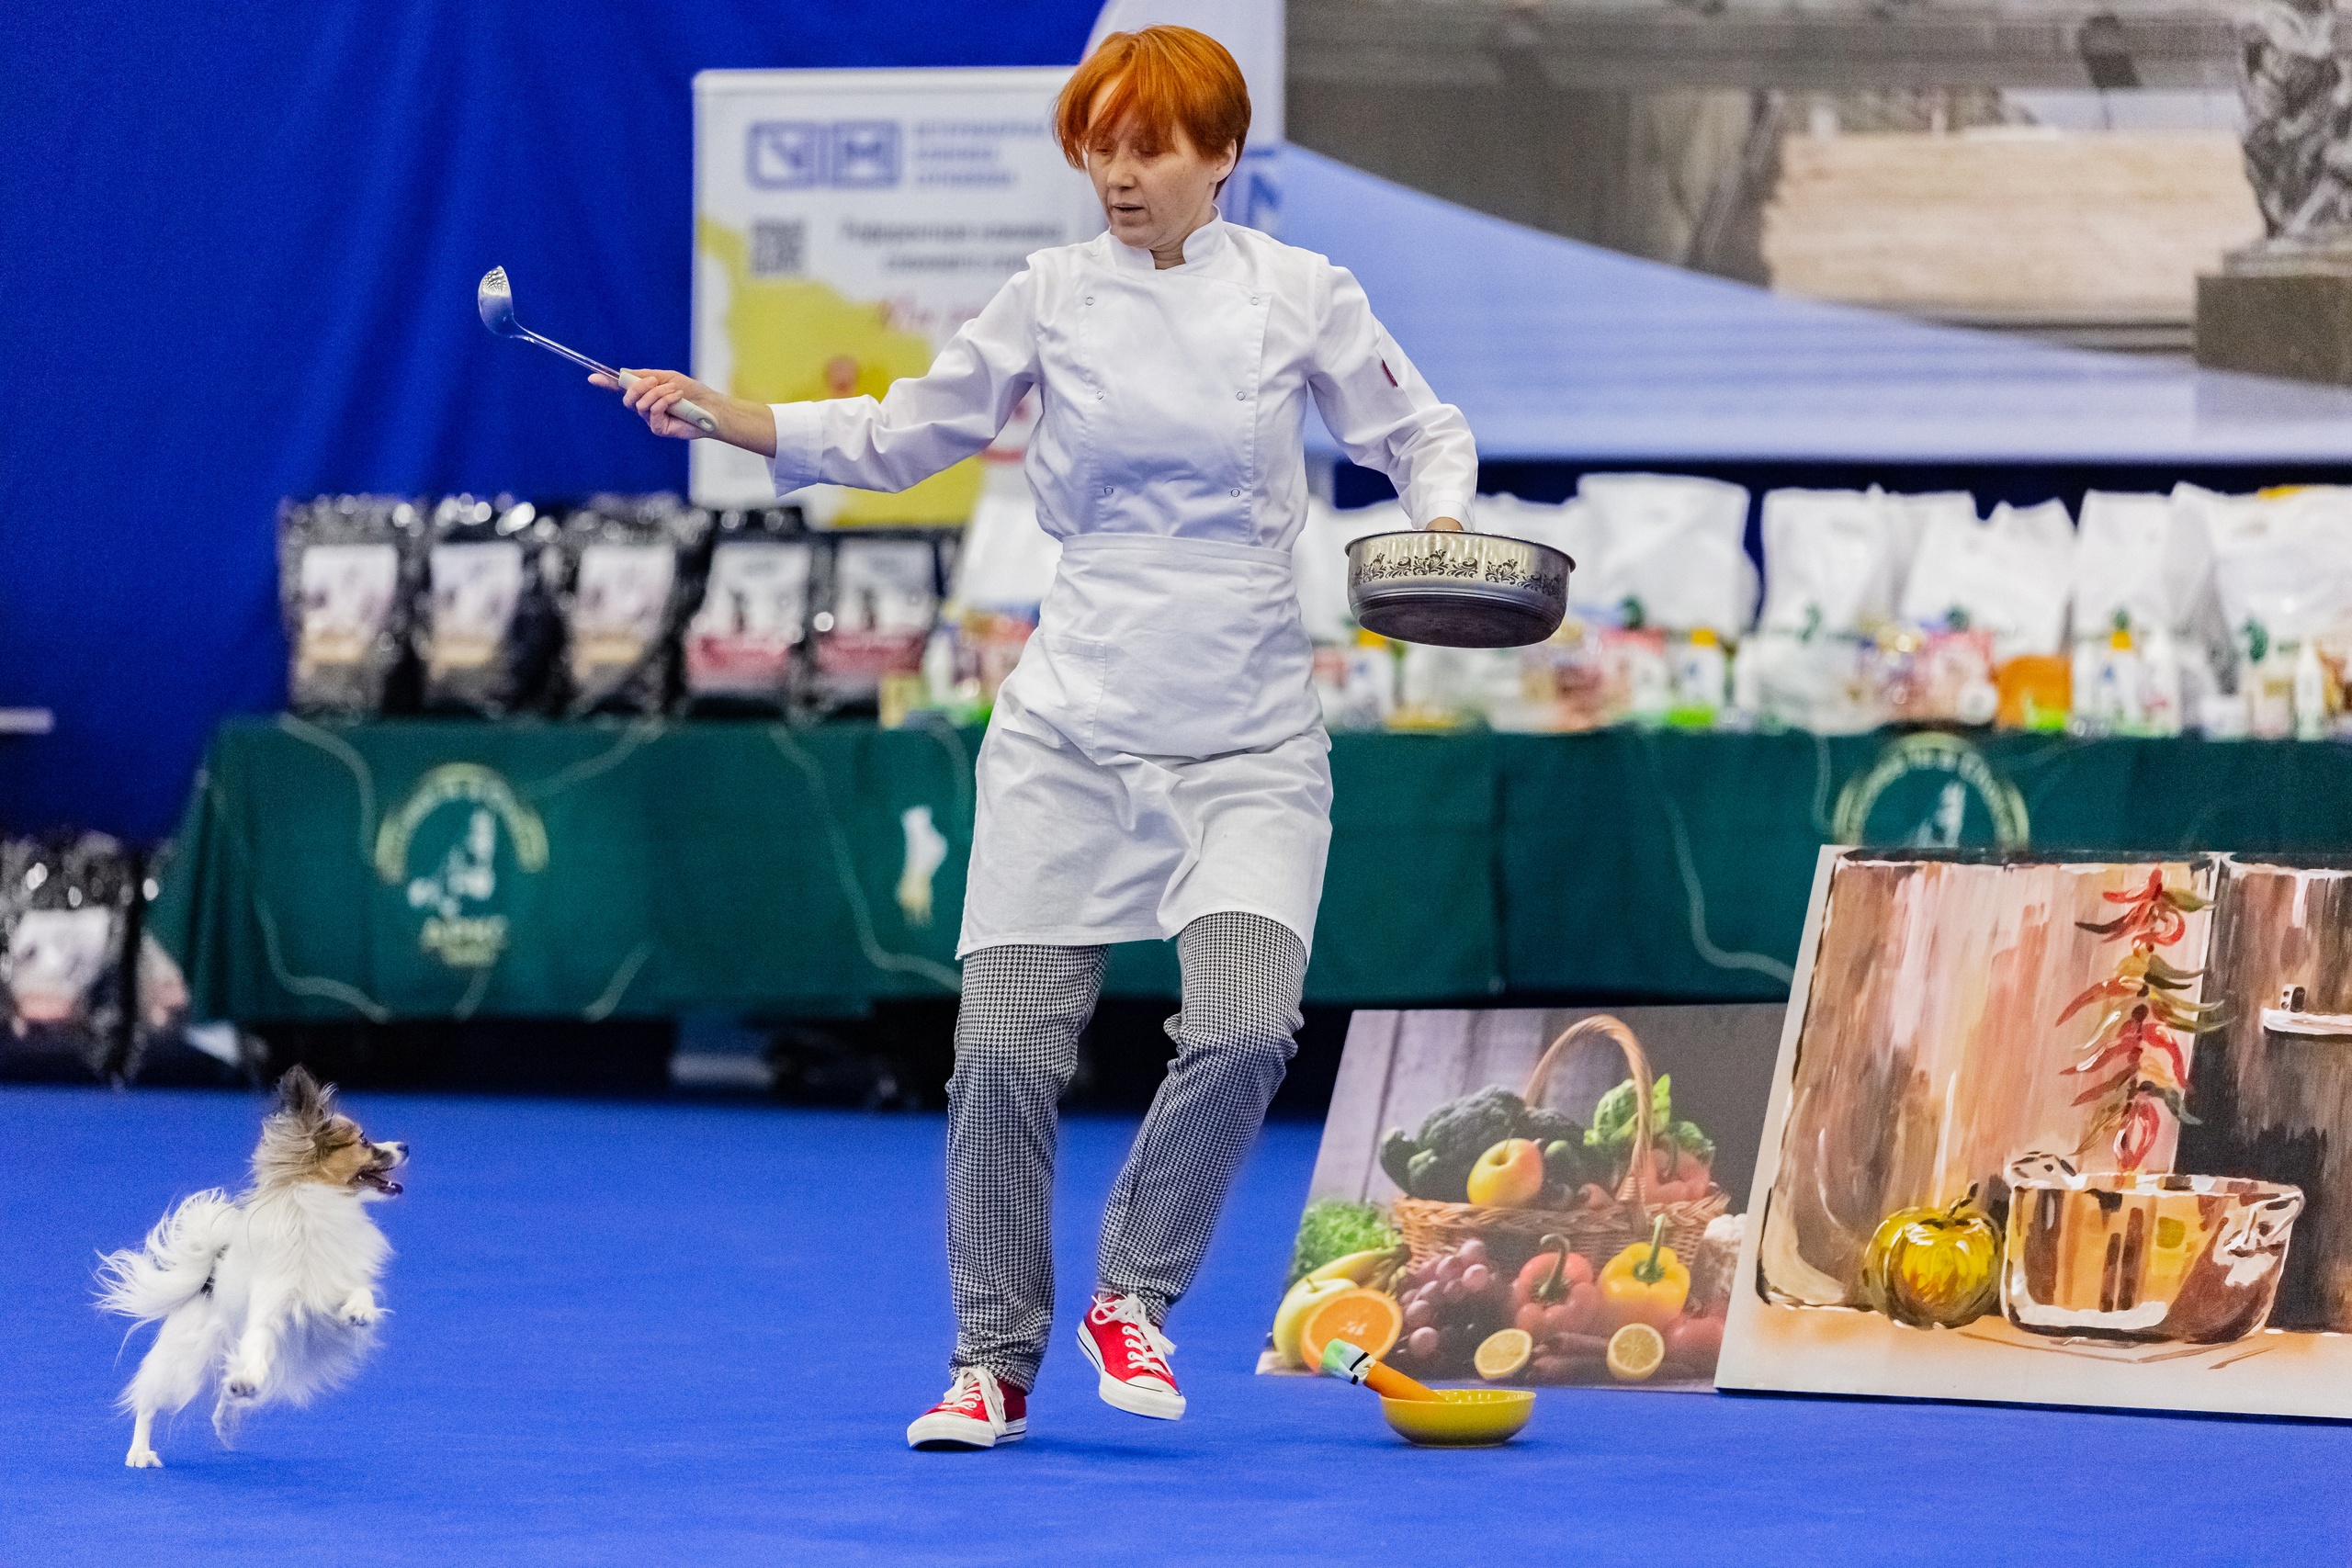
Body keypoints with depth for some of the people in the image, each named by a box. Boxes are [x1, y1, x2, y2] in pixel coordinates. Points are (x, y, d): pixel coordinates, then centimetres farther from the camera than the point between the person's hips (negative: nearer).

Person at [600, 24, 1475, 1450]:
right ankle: (994, 1362, 11)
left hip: (1249, 740, -1)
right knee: (1007, 1048, -6)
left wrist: (1445, 525, -10)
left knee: (1241, 1030, -20)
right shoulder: (1054, 298, 4)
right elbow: (900, 437, 11)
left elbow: (1421, 435, 10)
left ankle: (1134, 1296, 3)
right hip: (1076, 727, 1)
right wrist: (719, 411, 1)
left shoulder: (1301, 294, 0)